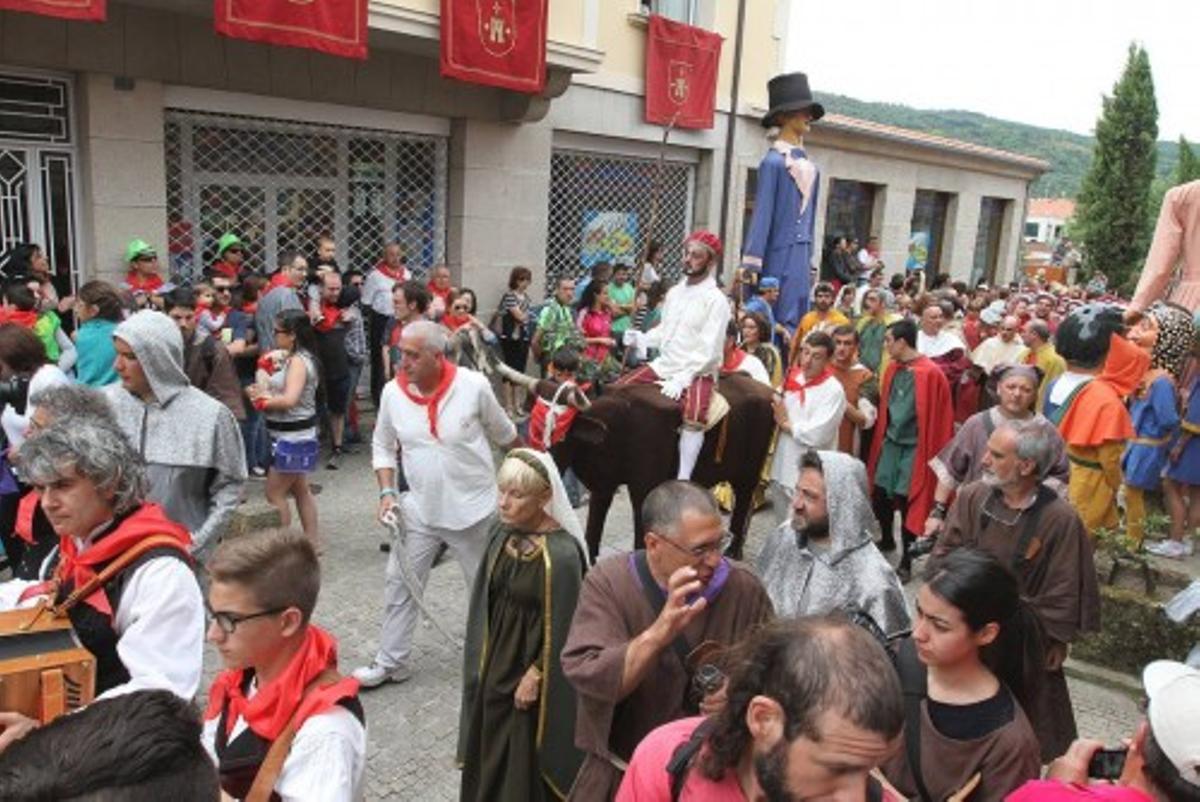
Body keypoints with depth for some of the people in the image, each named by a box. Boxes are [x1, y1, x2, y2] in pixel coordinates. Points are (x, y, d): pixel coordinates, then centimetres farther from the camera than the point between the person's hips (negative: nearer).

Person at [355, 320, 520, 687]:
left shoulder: (474, 386, -17)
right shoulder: (393, 392, -8)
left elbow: (504, 433, 0)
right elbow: (382, 446, 6)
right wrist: (387, 492, -5)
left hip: (473, 509, -2)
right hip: (419, 510, 3)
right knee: (399, 585, 8)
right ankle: (391, 662, 26)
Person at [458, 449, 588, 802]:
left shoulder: (561, 554, -28)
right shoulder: (502, 532, -7)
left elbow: (560, 628, -20)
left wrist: (534, 676, -12)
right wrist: (484, 655, 10)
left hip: (530, 663, -7)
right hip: (497, 655, 7)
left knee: (526, 749, 12)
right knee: (493, 740, 24)